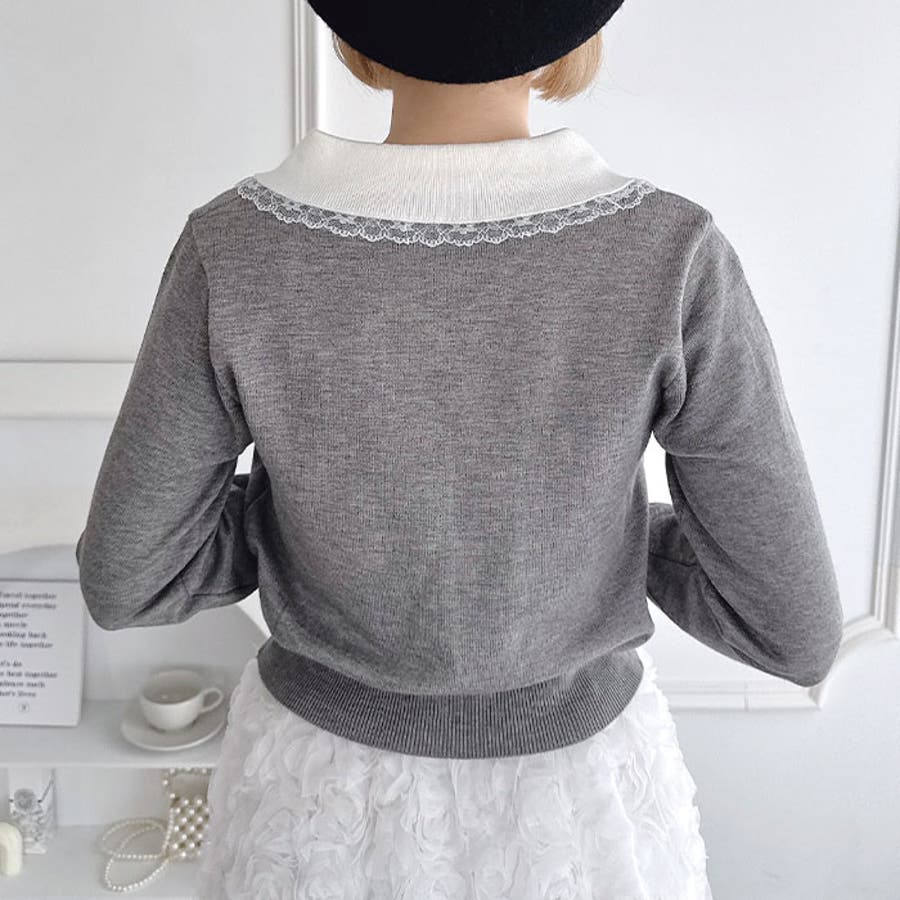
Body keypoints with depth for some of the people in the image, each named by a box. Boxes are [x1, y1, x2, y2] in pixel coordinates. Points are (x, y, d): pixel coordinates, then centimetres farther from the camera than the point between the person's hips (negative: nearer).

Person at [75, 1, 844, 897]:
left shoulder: (235, 252, -22)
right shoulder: (670, 258, -24)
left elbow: (128, 579, -11)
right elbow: (792, 625, -16)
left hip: (330, 787, 1)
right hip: (570, 801, 0)